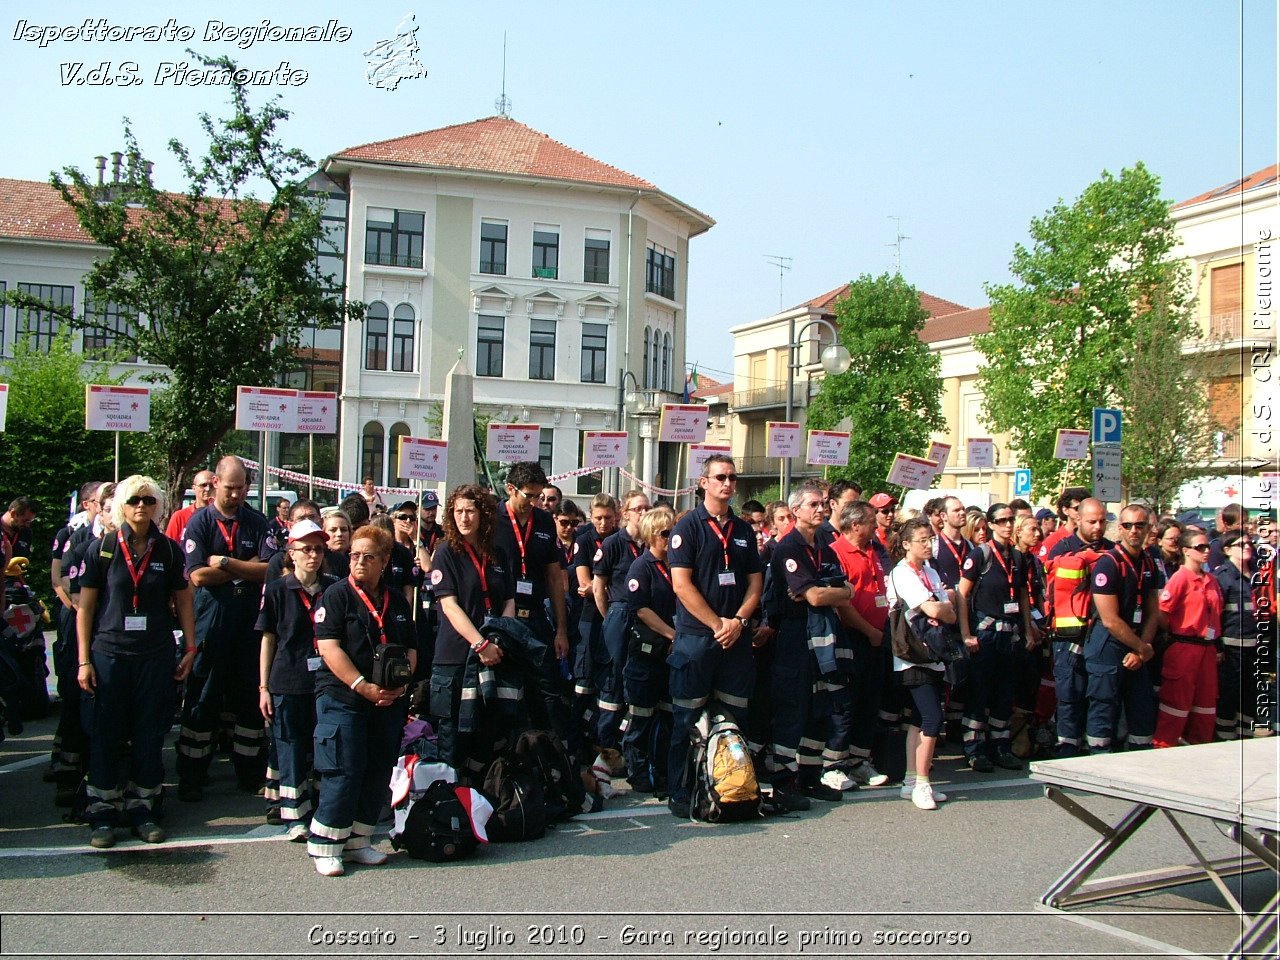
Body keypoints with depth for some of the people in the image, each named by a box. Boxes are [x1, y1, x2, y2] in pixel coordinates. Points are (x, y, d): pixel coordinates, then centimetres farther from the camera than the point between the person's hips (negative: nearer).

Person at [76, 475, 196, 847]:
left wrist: (190, 648, 6)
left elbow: (183, 601, 11)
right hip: (108, 653, -1)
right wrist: (84, 660, -2)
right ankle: (102, 811, 16)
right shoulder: (102, 548, -1)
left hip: (155, 655, 1)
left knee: (150, 734, 6)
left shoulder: (169, 550, 3)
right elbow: (85, 607, 1)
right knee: (105, 735, 4)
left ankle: (141, 807, 19)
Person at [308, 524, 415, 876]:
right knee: (344, 772, -7)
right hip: (342, 698, -5)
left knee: (379, 773, 7)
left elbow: (411, 650, 16)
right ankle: (325, 847, 4)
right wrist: (364, 687, -17)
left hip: (388, 701, 5)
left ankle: (357, 841, 20)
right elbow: (328, 647, -12)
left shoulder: (397, 601, 13)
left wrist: (400, 686, -3)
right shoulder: (337, 594, -3)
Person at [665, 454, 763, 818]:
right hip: (695, 636, -5)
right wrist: (716, 624, -13)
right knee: (687, 719, 1)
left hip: (736, 636, 5)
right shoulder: (688, 526, -3)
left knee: (735, 717, 7)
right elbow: (681, 584, -10)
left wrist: (738, 621, -5)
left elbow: (755, 582, 12)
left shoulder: (743, 530, 13)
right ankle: (679, 793, 9)